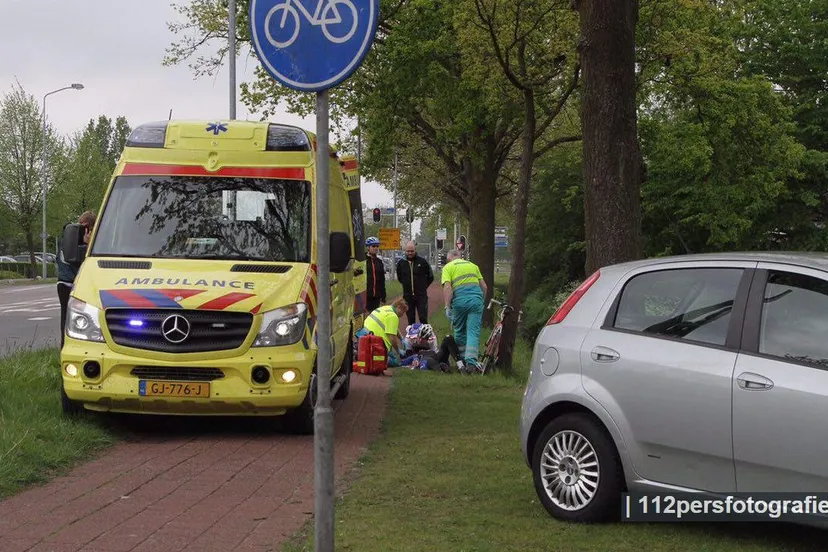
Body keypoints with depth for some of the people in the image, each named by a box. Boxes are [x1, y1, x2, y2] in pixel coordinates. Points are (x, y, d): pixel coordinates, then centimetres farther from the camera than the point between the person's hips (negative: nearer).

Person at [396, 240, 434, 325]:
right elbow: (399, 278, 19)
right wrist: (407, 285, 12)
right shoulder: (401, 263, 2)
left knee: (423, 319, -6)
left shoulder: (422, 262, -5)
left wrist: (423, 286, 6)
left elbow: (430, 277, 8)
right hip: (408, 296, 3)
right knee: (411, 320, 8)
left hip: (421, 296, -3)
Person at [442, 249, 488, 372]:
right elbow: (484, 287, 19)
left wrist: (447, 307, -7)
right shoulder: (472, 265, 23)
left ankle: (463, 358, 24)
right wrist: (482, 303, 29)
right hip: (477, 298, 2)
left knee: (459, 331, 16)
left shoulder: (448, 267, 10)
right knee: (473, 332, -1)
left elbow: (447, 288, -6)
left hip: (460, 300, -2)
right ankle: (471, 362, -15)